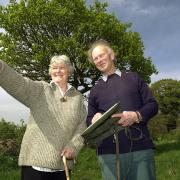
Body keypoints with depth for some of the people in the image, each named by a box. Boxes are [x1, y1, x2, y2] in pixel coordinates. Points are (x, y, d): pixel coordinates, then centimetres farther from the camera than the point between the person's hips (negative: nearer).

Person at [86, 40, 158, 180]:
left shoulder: (133, 78, 13)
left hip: (141, 148, -1)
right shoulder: (95, 90, 17)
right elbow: (89, 120, 18)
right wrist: (95, 119, -7)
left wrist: (137, 116, -12)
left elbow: (152, 105, 8)